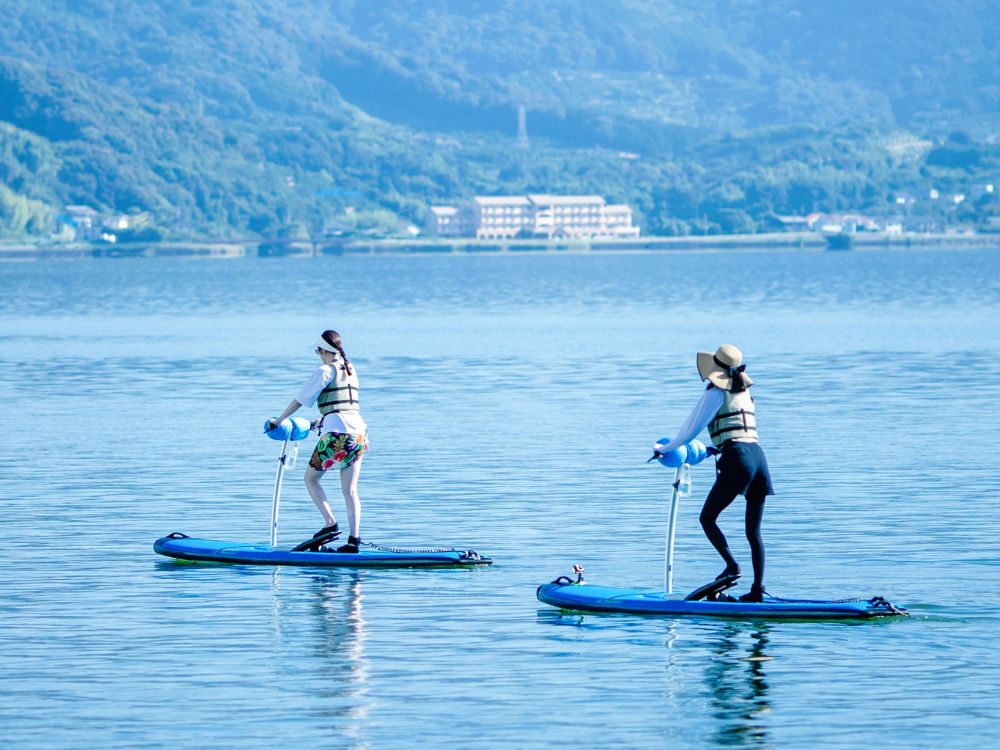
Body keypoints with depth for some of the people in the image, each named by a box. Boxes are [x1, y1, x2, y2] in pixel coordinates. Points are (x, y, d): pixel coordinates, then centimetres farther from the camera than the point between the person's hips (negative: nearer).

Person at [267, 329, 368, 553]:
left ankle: (331, 524, -4)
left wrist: (278, 421, 12)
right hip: (359, 432, 6)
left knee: (311, 478, 10)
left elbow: (300, 400, 1)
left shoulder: (325, 371, -3)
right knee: (350, 490, 5)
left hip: (336, 434, -6)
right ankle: (354, 539, -5)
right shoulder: (351, 370, 18)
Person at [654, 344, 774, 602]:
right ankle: (757, 588, 1)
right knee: (753, 530, 7)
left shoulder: (715, 393, 1)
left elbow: (690, 429, 3)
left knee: (707, 518, 3)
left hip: (737, 460, -7)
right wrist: (716, 448, 49)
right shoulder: (745, 393, 22)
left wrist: (665, 448, 18)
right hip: (759, 456, 7)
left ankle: (731, 565, -14)